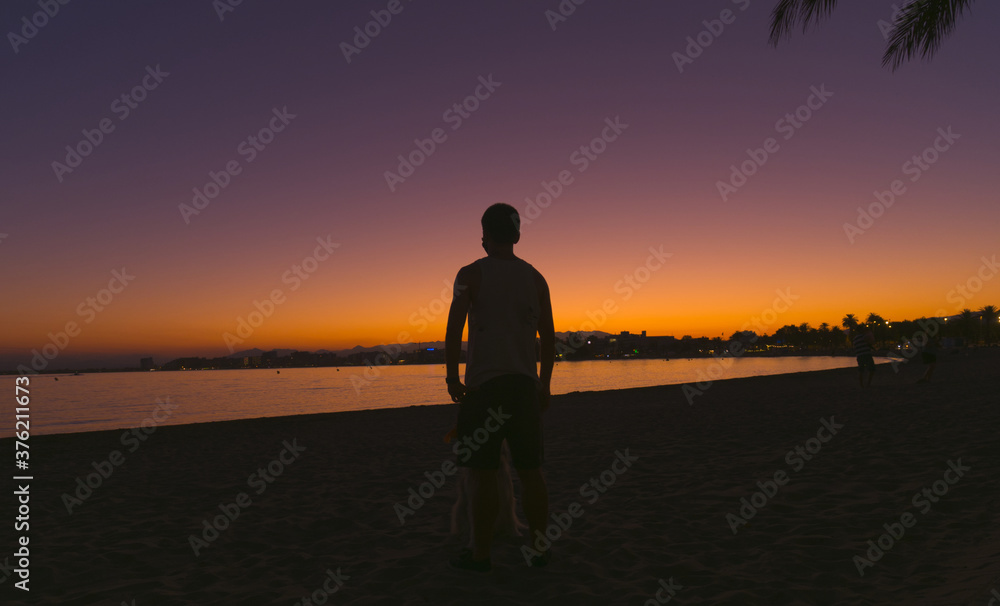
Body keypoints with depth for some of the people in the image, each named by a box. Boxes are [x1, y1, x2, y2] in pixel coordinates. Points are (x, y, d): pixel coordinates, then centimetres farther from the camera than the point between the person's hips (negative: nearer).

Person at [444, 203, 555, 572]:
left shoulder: (470, 273, -1)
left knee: (482, 473, 2)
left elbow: (454, 330, -11)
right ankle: (538, 548, 21)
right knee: (530, 471, 11)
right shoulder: (535, 278, 11)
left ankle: (480, 555, 11)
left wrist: (452, 379, -2)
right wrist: (544, 386, 18)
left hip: (484, 385, -4)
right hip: (526, 384, 5)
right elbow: (549, 339, 11)